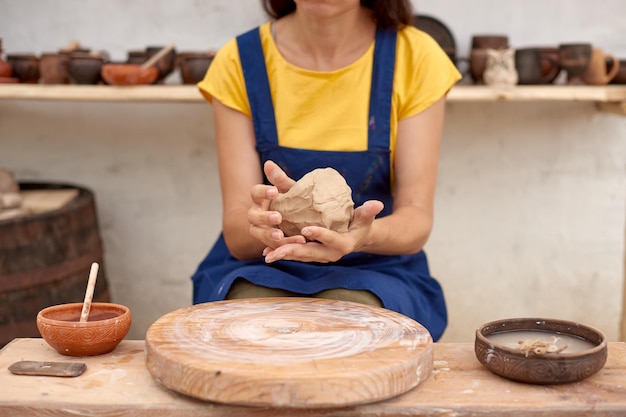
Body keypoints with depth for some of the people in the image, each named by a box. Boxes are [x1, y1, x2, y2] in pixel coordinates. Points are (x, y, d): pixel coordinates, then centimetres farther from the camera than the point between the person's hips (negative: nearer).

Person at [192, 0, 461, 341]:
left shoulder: (415, 57, -7)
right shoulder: (239, 61, -6)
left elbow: (417, 220, -10)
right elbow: (236, 233, -10)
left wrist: (364, 233, -34)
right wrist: (262, 222, -36)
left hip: (375, 269, 0)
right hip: (259, 267, 0)